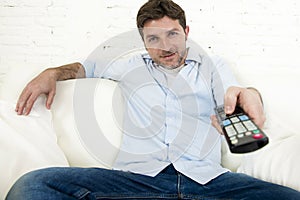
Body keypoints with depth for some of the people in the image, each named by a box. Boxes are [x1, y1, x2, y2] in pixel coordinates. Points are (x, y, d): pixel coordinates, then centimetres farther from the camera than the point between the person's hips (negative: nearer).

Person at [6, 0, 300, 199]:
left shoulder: (211, 66, 21)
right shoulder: (132, 66, 24)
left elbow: (234, 100, 6)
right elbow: (91, 65, 37)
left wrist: (248, 95, -20)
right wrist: (52, 73, 18)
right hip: (136, 175, 0)